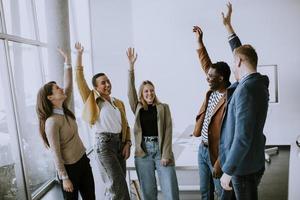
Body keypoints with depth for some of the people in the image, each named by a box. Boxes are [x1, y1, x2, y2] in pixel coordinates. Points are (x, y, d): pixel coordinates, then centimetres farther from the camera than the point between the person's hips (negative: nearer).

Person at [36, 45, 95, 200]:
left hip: (83, 160, 8)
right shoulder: (51, 122, -21)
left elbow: (68, 85, 6)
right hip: (69, 167, -7)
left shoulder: (65, 109, 1)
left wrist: (67, 62, 5)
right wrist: (64, 178, -16)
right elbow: (56, 153, -19)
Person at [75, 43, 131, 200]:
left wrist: (127, 144, 3)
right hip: (104, 144, -5)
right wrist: (79, 55, -8)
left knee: (117, 184, 11)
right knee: (117, 185, -8)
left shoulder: (119, 103, 14)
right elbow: (80, 79, -7)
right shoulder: (93, 100, 1)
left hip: (120, 143, 6)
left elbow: (125, 125, 15)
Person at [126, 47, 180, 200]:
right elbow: (130, 91, -5)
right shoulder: (137, 108, 8)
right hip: (143, 152, 1)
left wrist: (166, 154, -10)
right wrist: (131, 65, -13)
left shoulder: (163, 107, 4)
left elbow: (168, 131, -1)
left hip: (161, 149, -1)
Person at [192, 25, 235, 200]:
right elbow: (207, 65, 13)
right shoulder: (213, 91, 0)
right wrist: (199, 41, 13)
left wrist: (219, 162, -24)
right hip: (203, 149, 8)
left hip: (216, 153, -8)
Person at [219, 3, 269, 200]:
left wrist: (228, 171, -20)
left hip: (244, 166, -9)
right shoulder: (259, 82, 3)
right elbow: (242, 52, 19)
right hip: (254, 163, 9)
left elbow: (242, 138, -27)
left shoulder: (246, 89, -24)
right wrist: (228, 26, 25)